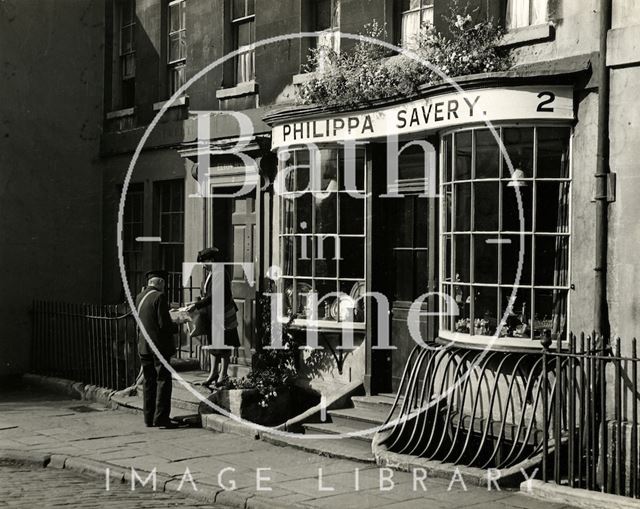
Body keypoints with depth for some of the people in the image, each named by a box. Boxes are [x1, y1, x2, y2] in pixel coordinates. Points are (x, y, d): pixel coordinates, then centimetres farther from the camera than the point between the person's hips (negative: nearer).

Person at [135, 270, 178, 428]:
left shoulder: (139, 297, 9)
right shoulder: (159, 297, -13)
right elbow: (164, 324, -17)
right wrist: (176, 327, 2)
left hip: (143, 346, 7)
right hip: (159, 346, -7)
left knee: (149, 381, 12)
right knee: (163, 380, -2)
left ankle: (149, 417, 14)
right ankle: (161, 418, -5)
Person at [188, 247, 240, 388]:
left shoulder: (221, 275, -20)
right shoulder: (209, 274, 9)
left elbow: (214, 296, -27)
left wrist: (197, 305, -28)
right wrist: (198, 303, 5)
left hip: (223, 315, -9)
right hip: (212, 315, 9)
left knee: (224, 346, 1)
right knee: (213, 344, 14)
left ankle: (223, 374, 10)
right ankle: (213, 372, 22)